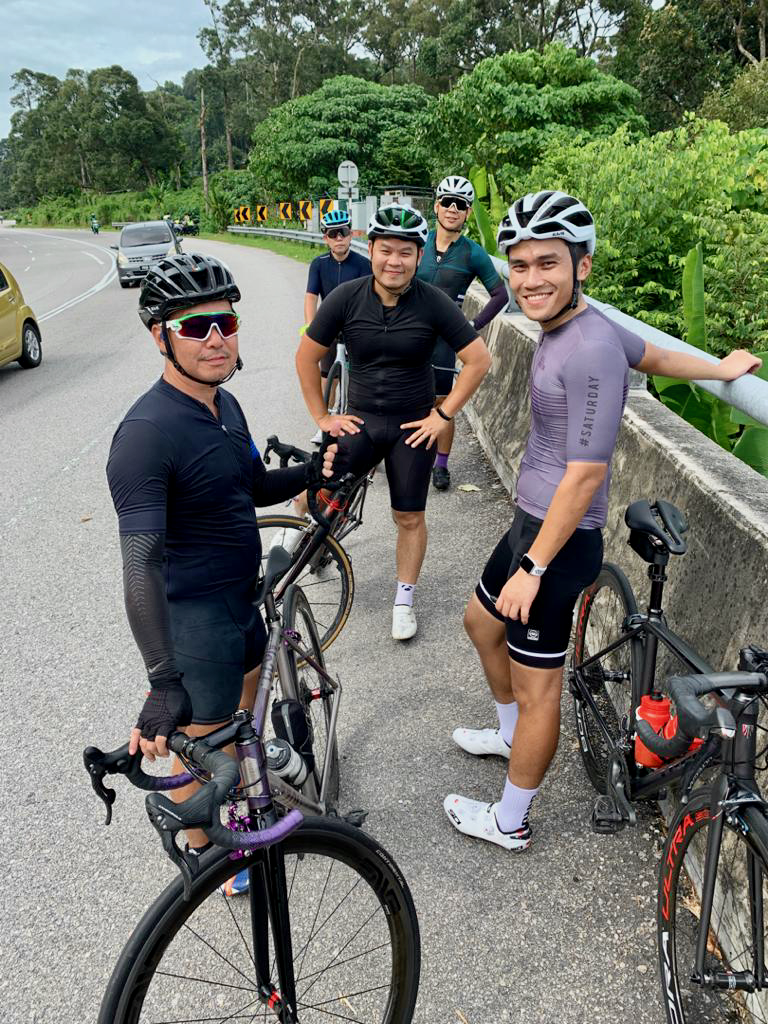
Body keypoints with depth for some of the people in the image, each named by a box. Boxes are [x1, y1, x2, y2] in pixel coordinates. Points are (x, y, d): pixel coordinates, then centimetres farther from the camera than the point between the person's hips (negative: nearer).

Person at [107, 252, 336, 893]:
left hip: (238, 598, 9)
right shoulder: (148, 433, -27)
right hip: (194, 616, -9)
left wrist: (312, 472, -3)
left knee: (248, 690, 29)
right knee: (202, 742, 10)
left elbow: (255, 487, 16)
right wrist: (164, 684, -39)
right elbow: (140, 564, -33)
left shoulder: (225, 405, 2)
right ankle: (200, 850, 36)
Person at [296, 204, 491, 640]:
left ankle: (404, 600, 28)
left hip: (414, 424, 0)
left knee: (410, 517, 9)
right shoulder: (346, 297, -9)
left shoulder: (434, 302, -12)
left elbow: (479, 360, -7)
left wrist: (444, 414, -9)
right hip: (361, 419, 1)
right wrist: (321, 416, 0)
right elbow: (307, 356, 1)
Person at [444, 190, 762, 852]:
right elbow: (651, 356, 22)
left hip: (561, 540, -10)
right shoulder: (566, 325, 5)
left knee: (536, 687, 4)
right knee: (482, 621, 28)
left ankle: (509, 822, 23)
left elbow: (585, 474, -25)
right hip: (532, 521, 10)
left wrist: (533, 566, -22)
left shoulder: (590, 350, -25)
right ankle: (510, 733, 50)